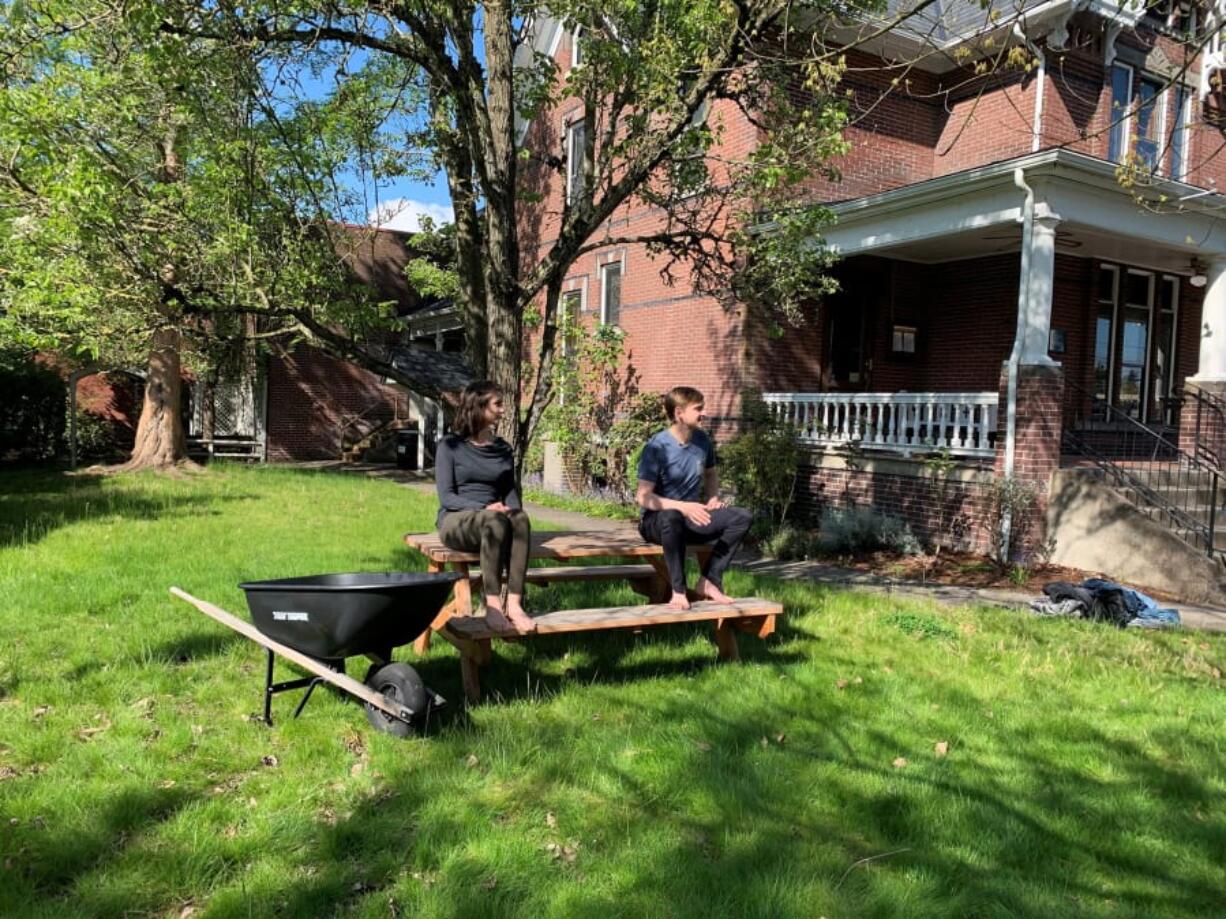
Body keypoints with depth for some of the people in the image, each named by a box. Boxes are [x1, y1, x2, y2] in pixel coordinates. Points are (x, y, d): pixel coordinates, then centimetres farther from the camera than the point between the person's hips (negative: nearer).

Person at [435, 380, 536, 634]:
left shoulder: (503, 449, 14)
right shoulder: (451, 446, 0)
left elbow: (510, 490, 15)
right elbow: (446, 497, -6)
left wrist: (513, 509, -9)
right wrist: (484, 508, -21)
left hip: (494, 520, 4)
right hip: (456, 520, -4)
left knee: (520, 519, -33)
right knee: (495, 521, -38)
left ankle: (514, 605, -40)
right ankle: (493, 605, -38)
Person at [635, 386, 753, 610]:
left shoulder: (702, 440, 1)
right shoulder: (657, 447, -18)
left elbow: (711, 474, 22)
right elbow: (643, 497, -22)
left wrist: (713, 499, 1)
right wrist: (682, 506, -35)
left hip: (691, 519, 6)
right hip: (656, 522, -6)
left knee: (742, 517, -15)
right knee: (672, 517, -41)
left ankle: (708, 581, -10)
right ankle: (678, 591, -27)